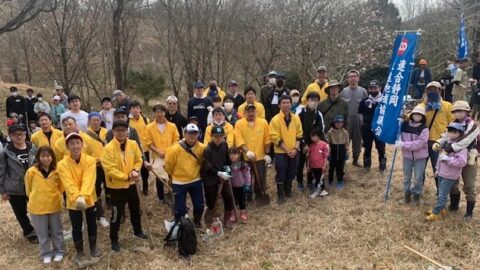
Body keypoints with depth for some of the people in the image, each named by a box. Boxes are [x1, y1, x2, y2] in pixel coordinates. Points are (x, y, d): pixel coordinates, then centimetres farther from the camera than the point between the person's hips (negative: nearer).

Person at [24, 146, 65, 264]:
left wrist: (53, 197, 7)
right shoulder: (31, 172, -11)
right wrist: (36, 199, 11)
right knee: (42, 232, 13)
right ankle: (46, 253, 30)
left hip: (54, 206, 1)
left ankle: (59, 251, 31)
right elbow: (28, 189, 3)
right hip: (37, 207, -1)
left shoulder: (57, 171, -8)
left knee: (56, 231, 14)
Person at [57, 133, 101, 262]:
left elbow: (88, 181, -23)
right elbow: (68, 184, -22)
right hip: (73, 202, -1)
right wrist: (77, 197, -38)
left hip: (89, 199, 1)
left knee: (92, 224, 18)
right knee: (76, 228, 13)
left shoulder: (90, 160, -12)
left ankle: (93, 247, 41)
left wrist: (83, 196, -38)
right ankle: (79, 251, 35)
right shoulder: (62, 164, -12)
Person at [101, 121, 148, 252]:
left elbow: (139, 160, 6)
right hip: (116, 187, -5)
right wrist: (127, 177, -27)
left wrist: (135, 170, -15)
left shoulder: (133, 144, -4)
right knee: (117, 214, 5)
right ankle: (114, 240, 24)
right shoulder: (109, 148, -20)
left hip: (131, 185, 5)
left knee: (135, 210, 22)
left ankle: (138, 231, 44)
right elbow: (110, 170, -23)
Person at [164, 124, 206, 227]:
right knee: (180, 208, 3)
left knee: (199, 206, 14)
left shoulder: (202, 148, -13)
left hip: (196, 181, 3)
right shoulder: (175, 149, -23)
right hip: (179, 183, -3)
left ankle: (197, 222, 43)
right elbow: (168, 165, -7)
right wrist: (174, 175, 8)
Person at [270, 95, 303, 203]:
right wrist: (287, 150, -14)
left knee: (291, 173, 15)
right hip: (281, 152, -4)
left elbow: (299, 135, 6)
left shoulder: (296, 118, 3)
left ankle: (288, 191, 34)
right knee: (281, 174, 3)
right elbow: (276, 139, -13)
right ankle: (281, 195, 17)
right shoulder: (275, 120, -12)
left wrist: (295, 148, -7)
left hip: (294, 151, 4)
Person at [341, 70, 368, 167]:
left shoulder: (363, 91, 3)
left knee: (357, 141, 10)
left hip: (359, 120, 1)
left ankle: (355, 159, 22)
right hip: (346, 120, -1)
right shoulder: (344, 91, 1)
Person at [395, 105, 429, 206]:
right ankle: (407, 193, 29)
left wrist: (404, 144, -27)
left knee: (419, 177, 6)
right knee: (407, 176, 12)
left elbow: (419, 144, -22)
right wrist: (399, 142, -10)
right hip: (407, 155, 2)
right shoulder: (404, 125, -4)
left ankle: (416, 195, 24)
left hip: (420, 156, -2)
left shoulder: (424, 129, -13)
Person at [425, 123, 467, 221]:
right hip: (442, 173, 8)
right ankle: (441, 209, 34)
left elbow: (462, 162, -29)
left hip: (450, 176, -8)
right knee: (440, 193, 19)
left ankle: (436, 213, 6)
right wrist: (438, 169, 21)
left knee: (442, 195, -3)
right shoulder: (446, 142, 7)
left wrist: (447, 159, -29)